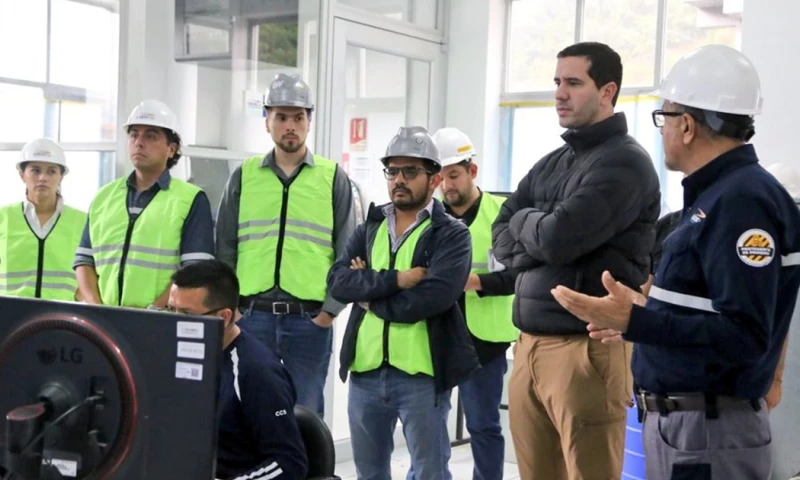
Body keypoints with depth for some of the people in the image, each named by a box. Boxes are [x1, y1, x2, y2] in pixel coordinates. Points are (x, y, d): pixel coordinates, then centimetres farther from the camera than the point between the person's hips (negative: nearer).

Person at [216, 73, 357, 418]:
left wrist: (330, 311, -4)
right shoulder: (244, 176, 9)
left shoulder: (333, 178, 5)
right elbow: (224, 249, 11)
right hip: (252, 316, 2)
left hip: (310, 320, -1)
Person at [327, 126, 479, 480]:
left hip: (422, 373, -5)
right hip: (365, 371, 5)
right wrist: (396, 279, -17)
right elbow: (337, 281, -4)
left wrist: (369, 291, -8)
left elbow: (430, 299, -20)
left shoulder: (452, 235, -4)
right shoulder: (369, 228, 11)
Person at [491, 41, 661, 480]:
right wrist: (542, 238, -9)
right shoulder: (549, 164, 16)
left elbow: (560, 238, -19)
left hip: (586, 348, -7)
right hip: (530, 344, 7)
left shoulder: (625, 163, -8)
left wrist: (524, 221, 2)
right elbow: (501, 240, 11)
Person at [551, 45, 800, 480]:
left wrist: (636, 323, -30)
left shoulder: (742, 201, -20)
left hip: (708, 431, -9)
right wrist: (642, 314, 21)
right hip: (680, 420, 10)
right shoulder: (717, 195, 12)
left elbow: (744, 337, -26)